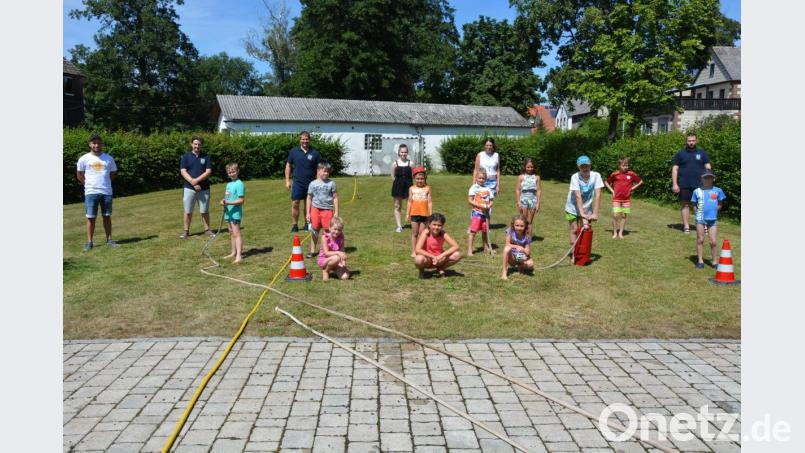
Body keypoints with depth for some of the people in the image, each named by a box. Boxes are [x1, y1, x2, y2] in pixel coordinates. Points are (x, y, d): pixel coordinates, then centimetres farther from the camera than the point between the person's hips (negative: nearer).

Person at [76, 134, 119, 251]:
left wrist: (104, 183, 8)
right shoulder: (84, 159, 1)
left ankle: (109, 239, 14)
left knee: (107, 216, 7)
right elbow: (79, 175, 9)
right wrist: (88, 184, 4)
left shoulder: (109, 158, 5)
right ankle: (89, 242, 5)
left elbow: (113, 173, 15)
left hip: (106, 192, 2)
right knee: (91, 217, 0)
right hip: (91, 193, -2)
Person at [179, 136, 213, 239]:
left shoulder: (206, 157, 4)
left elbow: (208, 171, -4)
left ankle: (207, 230, 17)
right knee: (188, 211, 4)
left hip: (204, 188, 0)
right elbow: (183, 171, -4)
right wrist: (193, 182, -16)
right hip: (189, 188, 0)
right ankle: (186, 231, 13)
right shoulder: (186, 156, 4)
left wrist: (197, 180, -16)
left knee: (205, 211, 6)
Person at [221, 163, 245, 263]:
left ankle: (239, 256, -14)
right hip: (228, 212, 9)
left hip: (235, 212, -9)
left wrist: (228, 203, -25)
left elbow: (241, 200, -17)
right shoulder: (228, 184, 14)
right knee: (231, 233, 17)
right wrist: (223, 201, -1)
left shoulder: (239, 184, -12)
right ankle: (234, 252, 28)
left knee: (236, 233, -12)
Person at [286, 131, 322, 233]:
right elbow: (288, 165, 9)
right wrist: (287, 180, 3)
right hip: (297, 182, 0)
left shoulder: (315, 153, 1)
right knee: (295, 204, -4)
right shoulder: (294, 151, 3)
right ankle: (294, 225, 6)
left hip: (311, 183, 0)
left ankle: (308, 224, 23)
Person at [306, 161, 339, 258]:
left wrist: (336, 212, -4)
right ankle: (312, 250, 21)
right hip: (315, 209, 2)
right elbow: (309, 198, 8)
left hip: (327, 210, -2)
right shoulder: (313, 184, 3)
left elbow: (335, 198, 1)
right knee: (314, 230, 9)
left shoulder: (331, 183, -2)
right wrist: (308, 213, 4)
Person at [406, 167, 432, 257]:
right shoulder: (412, 188, 5)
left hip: (424, 214, -1)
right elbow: (409, 202, 7)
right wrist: (407, 214, 4)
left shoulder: (427, 188, 2)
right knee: (414, 233, 6)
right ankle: (413, 252, 11)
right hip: (414, 214, 1)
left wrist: (431, 215, -3)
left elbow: (430, 202, 1)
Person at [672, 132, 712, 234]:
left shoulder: (702, 153, 11)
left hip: (699, 185, 0)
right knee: (685, 205, 3)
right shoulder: (680, 153, 8)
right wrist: (675, 184, -5)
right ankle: (686, 226, 9)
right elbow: (674, 169, 4)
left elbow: (708, 167, 10)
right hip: (684, 185, 0)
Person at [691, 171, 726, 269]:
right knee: (700, 240, 6)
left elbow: (720, 204, 13)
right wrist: (698, 211, -4)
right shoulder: (697, 191, 5)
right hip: (700, 218, 0)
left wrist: (713, 210, 0)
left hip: (712, 219, 0)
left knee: (713, 242, -1)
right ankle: (700, 261, 14)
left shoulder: (718, 190, 5)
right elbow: (694, 204, 11)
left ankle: (714, 261, 12)